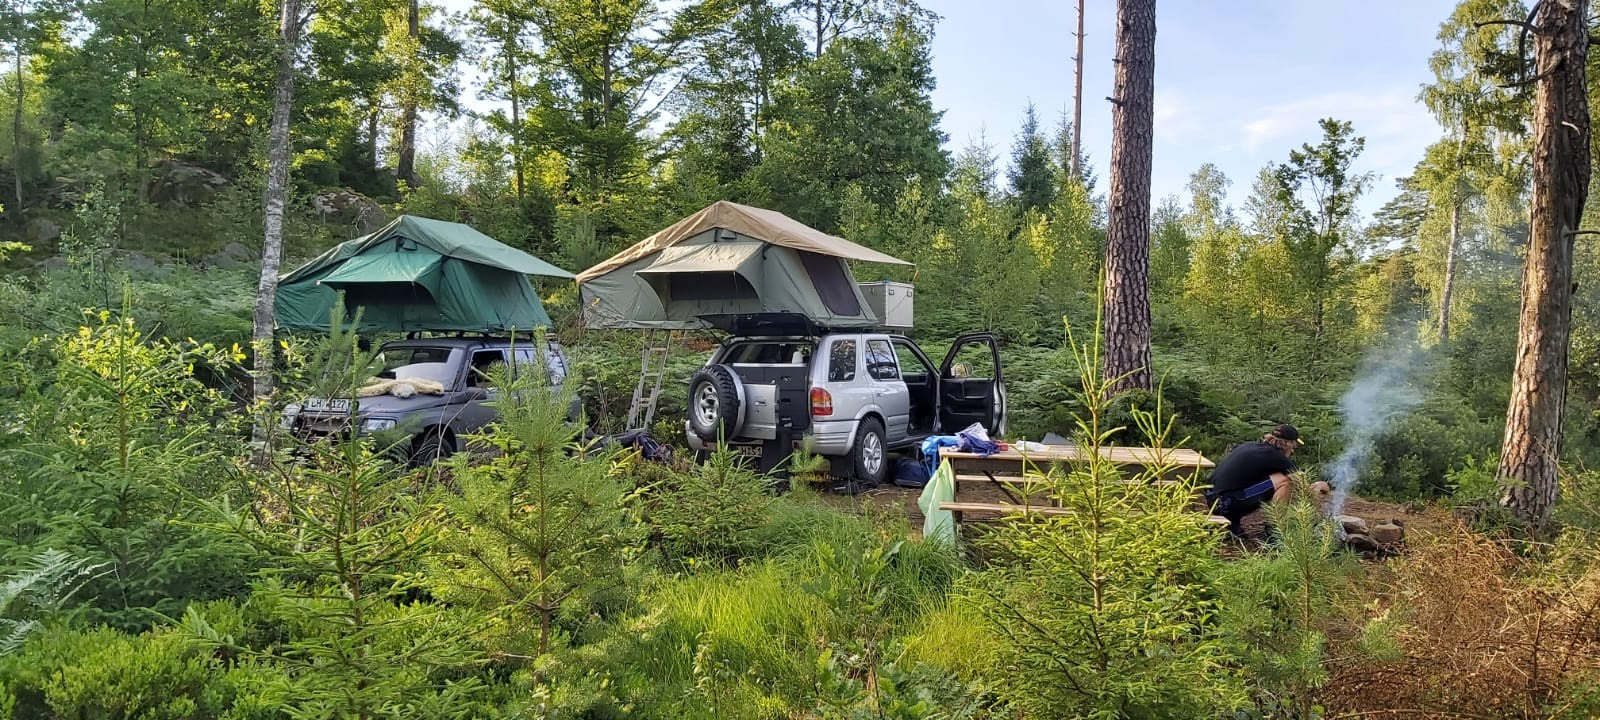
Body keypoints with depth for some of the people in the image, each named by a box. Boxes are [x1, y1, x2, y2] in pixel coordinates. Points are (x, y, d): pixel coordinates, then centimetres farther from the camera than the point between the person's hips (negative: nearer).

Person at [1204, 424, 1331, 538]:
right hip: (1227, 503, -9)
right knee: (1283, 481, -6)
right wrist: (1315, 488, 23)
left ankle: (1230, 522, 16)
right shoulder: (1274, 456, -7)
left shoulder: (1251, 446, 17)